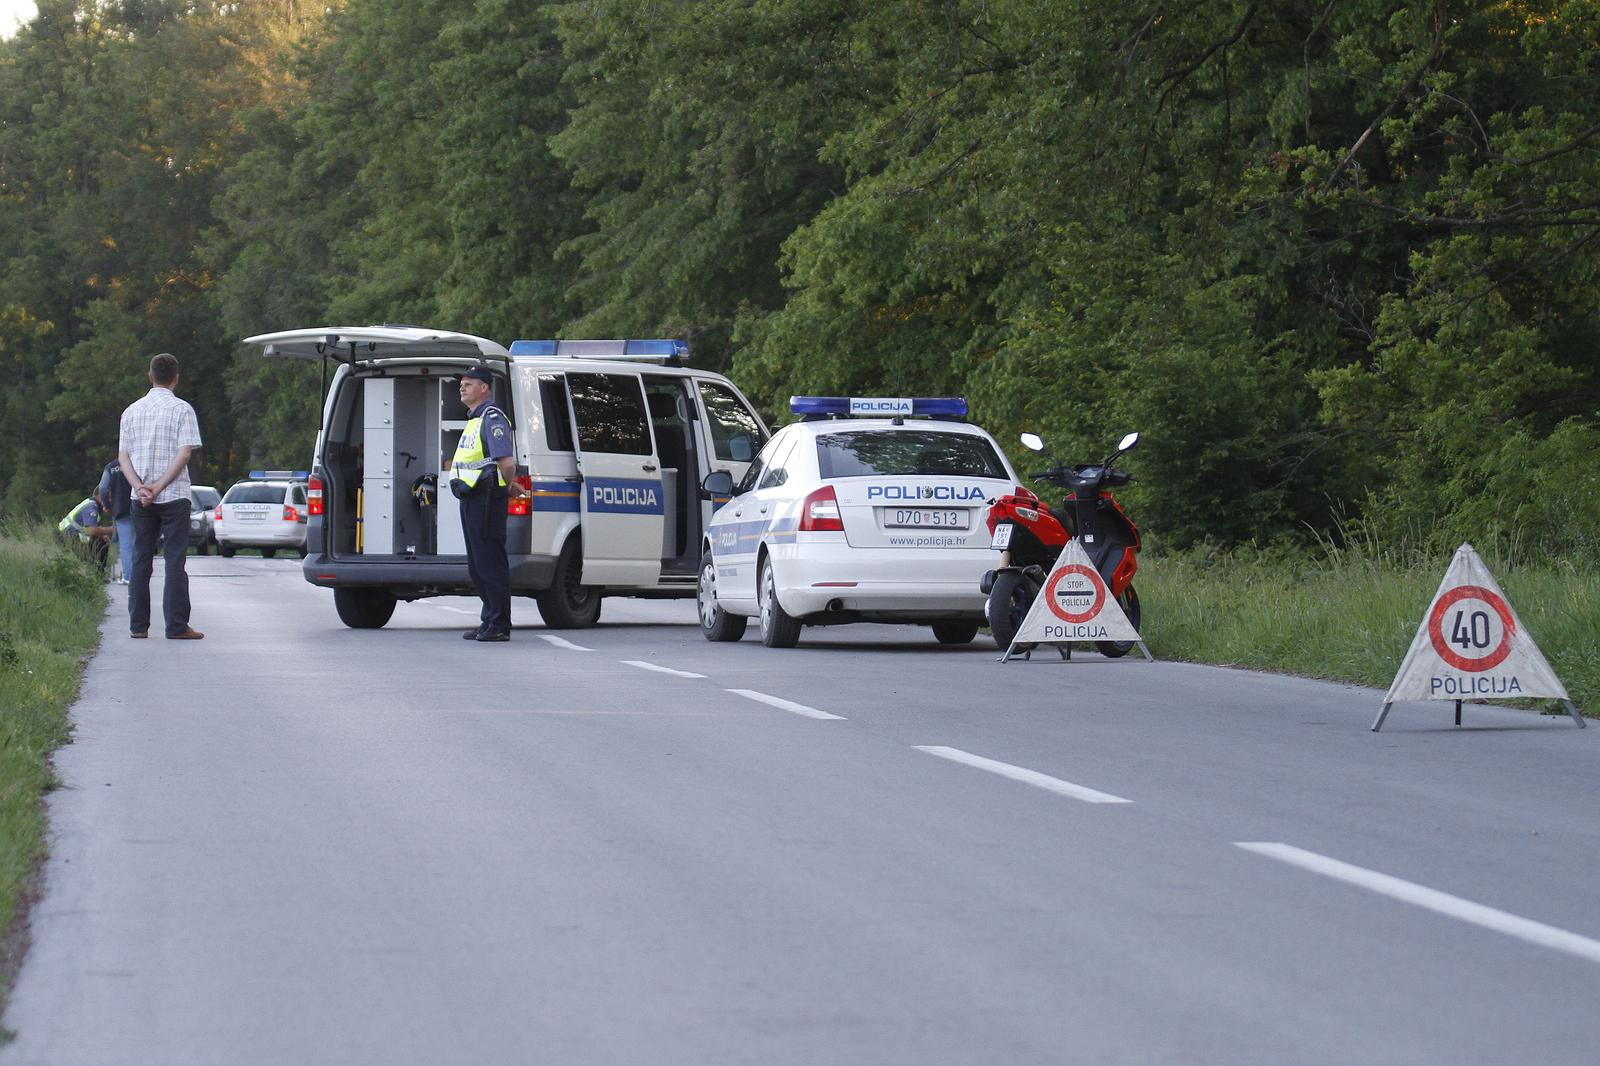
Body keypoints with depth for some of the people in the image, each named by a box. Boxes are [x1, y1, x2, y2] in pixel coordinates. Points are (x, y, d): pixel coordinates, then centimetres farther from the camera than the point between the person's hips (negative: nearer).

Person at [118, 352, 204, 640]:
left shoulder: (132, 411, 9)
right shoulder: (181, 410, -5)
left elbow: (123, 456, 4)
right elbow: (184, 454, -13)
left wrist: (141, 487, -7)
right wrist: (159, 487, -12)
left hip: (140, 498, 4)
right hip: (174, 497, -4)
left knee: (141, 560, 8)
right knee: (175, 560, -3)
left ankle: (138, 624, 7)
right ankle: (176, 625, -6)